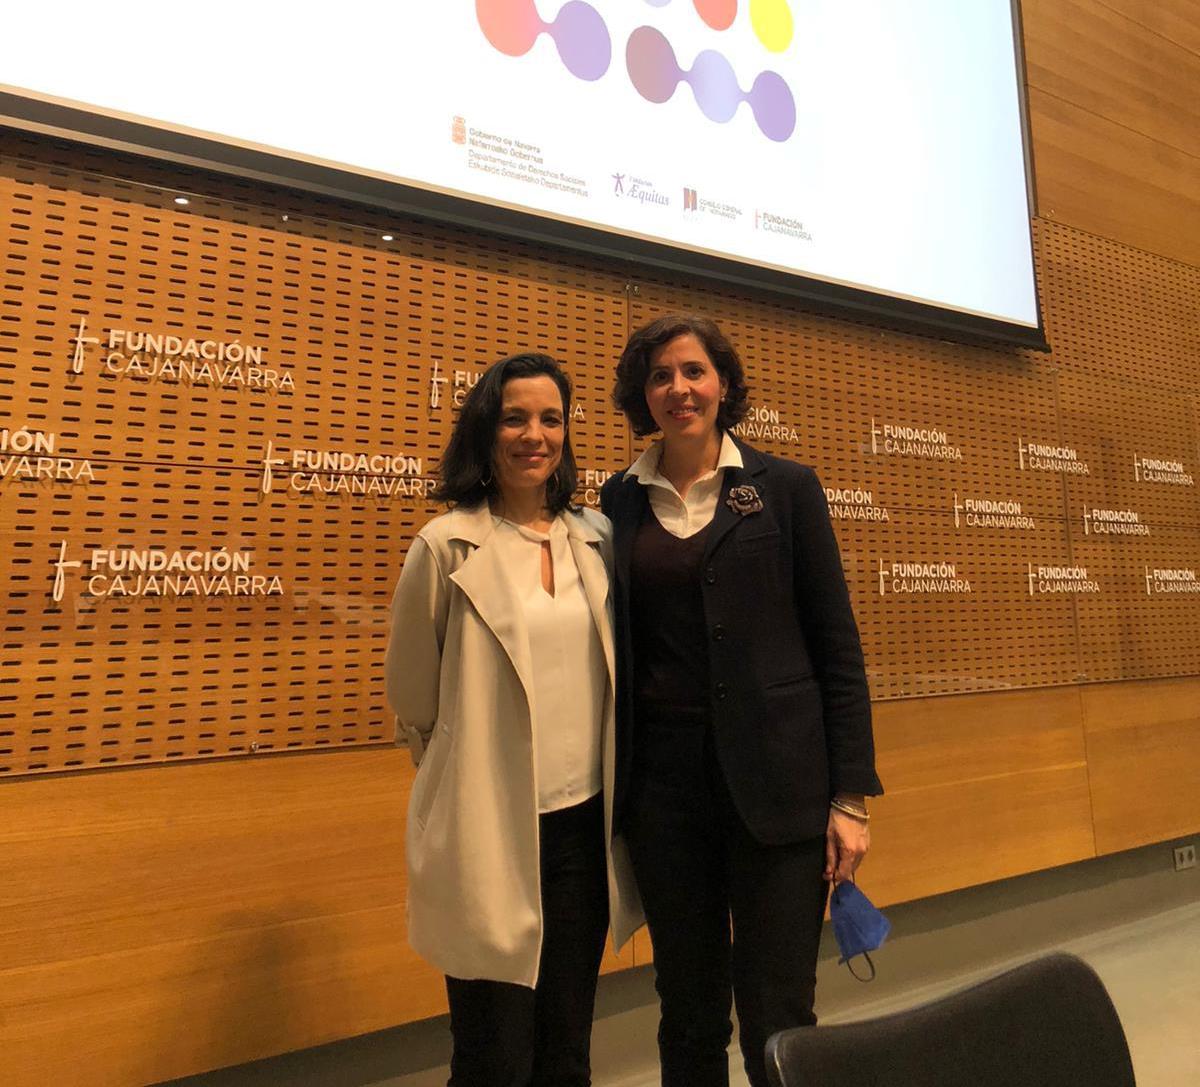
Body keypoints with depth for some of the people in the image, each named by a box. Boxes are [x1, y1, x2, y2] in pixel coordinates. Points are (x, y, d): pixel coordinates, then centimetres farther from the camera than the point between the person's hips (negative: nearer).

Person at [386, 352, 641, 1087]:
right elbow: (412, 698, 1)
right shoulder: (447, 545, -10)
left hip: (586, 823, 4)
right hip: (491, 833, -4)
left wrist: (618, 800, 13)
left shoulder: (596, 538, 2)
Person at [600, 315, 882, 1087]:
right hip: (663, 782, 2)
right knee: (688, 1015, 16)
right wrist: (614, 785, 6)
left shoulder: (785, 488, 1)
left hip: (776, 784, -2)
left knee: (777, 1024, 6)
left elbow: (838, 646, -1)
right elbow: (619, 644, 8)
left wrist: (852, 795, -4)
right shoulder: (620, 501, 6)